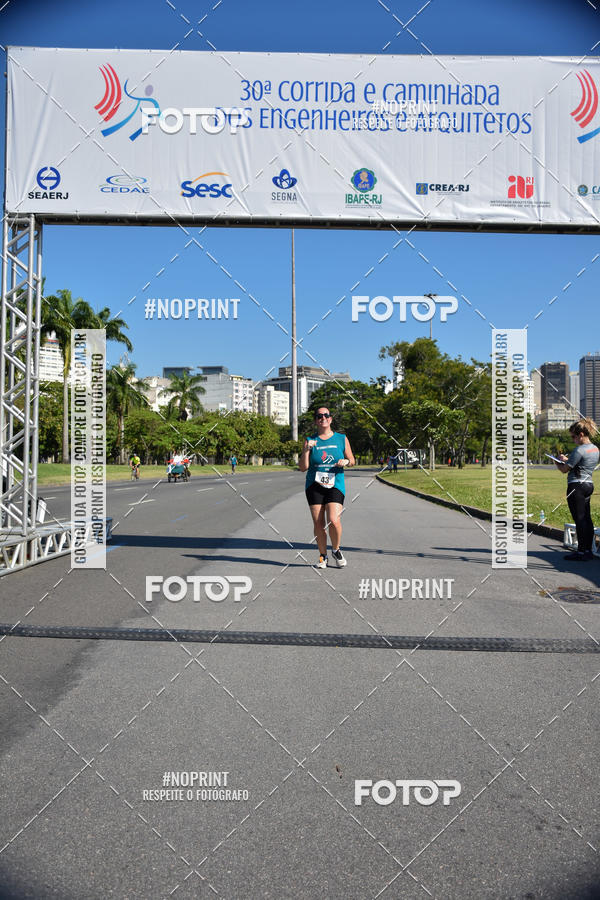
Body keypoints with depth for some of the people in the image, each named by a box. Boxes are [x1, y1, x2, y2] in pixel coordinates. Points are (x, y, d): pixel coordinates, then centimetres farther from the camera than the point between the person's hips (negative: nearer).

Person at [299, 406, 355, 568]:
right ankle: (323, 556, 19)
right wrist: (306, 450, -12)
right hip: (314, 486, 1)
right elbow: (302, 468, 2)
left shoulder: (341, 439, 8)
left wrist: (346, 461, -7)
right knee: (318, 524, 0)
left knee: (334, 520, -17)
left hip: (335, 485, -1)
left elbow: (352, 460, 15)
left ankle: (336, 550, 10)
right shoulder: (310, 440, 6)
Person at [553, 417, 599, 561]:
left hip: (576, 486, -9)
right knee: (587, 518, 12)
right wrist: (566, 459, 15)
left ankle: (581, 552, -1)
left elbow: (565, 469, -12)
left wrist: (557, 463, 7)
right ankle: (588, 550, 17)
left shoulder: (579, 450, -16)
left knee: (579, 519, -5)